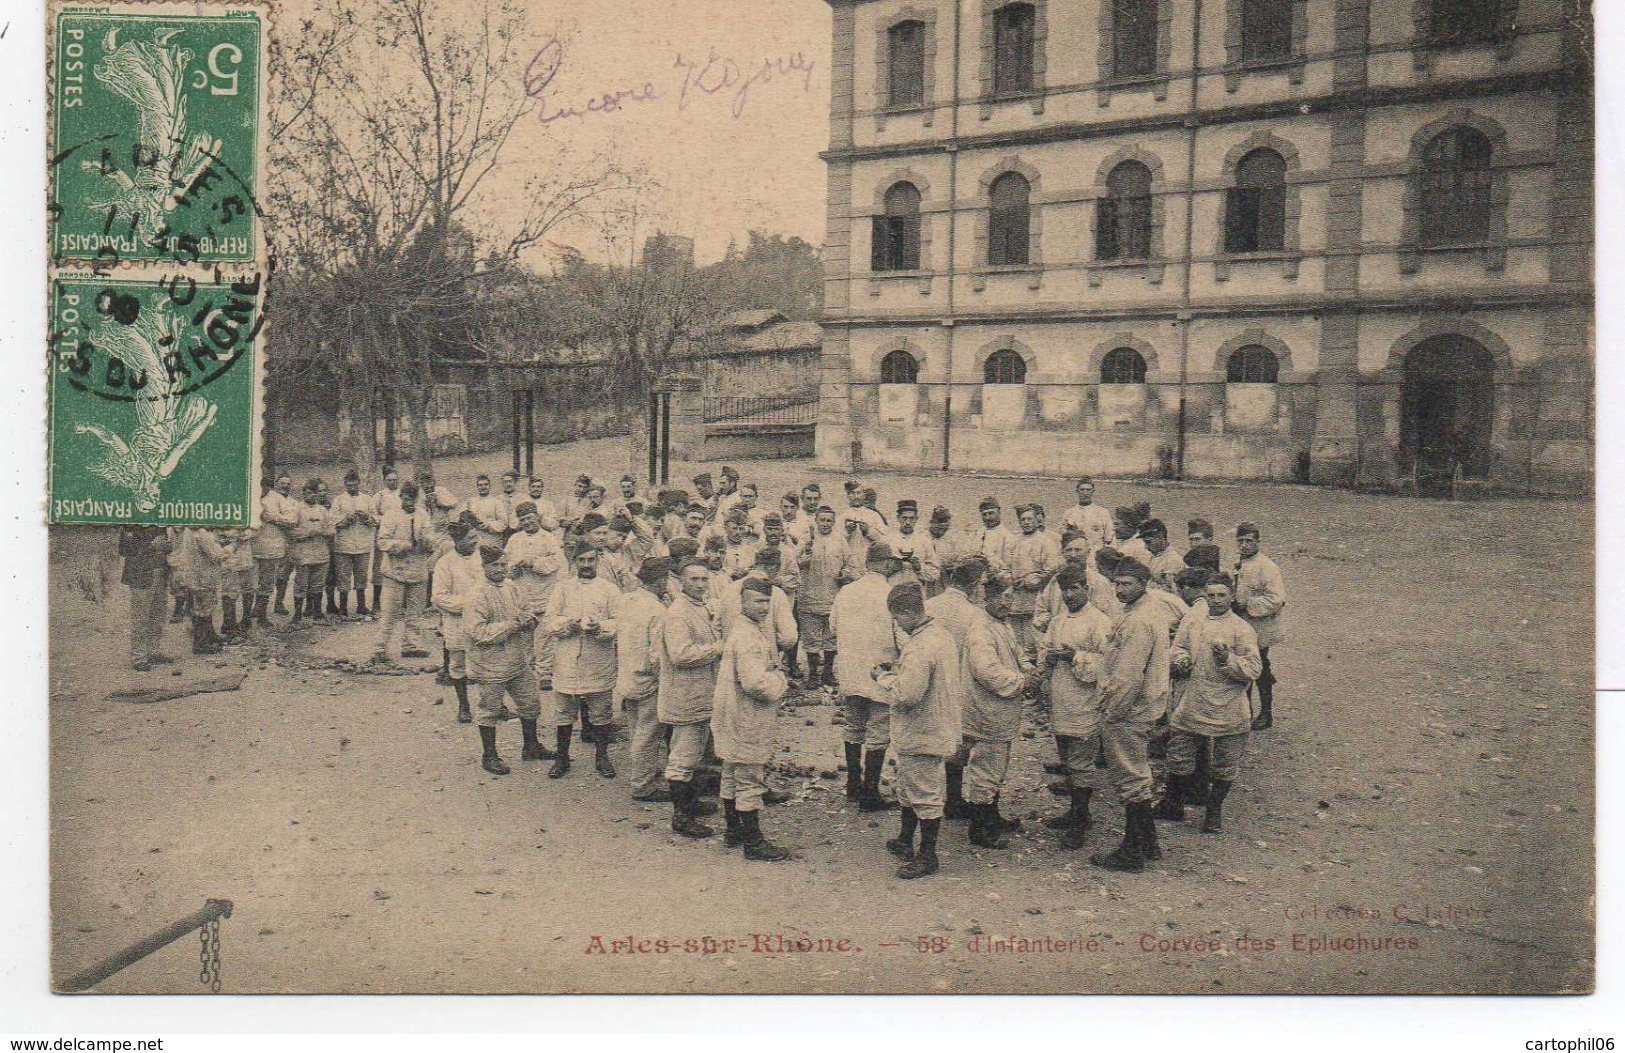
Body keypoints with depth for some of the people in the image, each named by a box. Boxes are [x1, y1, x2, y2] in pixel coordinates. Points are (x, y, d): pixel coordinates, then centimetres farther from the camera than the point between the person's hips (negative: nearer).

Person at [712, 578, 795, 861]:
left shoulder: (756, 629, 11)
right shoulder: (747, 636, -23)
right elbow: (755, 683, -30)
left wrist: (776, 677, 7)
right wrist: (781, 682, -13)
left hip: (732, 718, 11)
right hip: (746, 720, -11)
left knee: (732, 776, 20)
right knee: (750, 781, -1)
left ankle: (733, 830, 33)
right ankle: (753, 842, 8)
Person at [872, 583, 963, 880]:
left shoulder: (919, 647, -27)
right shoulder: (942, 634, 5)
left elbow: (908, 693, -31)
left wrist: (883, 677, -15)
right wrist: (898, 670, 8)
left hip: (922, 735, -10)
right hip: (940, 729, 10)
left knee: (924, 796, 4)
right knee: (908, 789, 24)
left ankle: (927, 856, 17)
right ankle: (905, 842, 39)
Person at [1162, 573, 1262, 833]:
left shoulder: (1241, 629, -6)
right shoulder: (1192, 622, 6)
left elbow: (1255, 668, -10)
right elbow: (1178, 648, 13)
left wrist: (1228, 660, -25)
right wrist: (1181, 660, -10)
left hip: (1228, 710, -3)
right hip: (1191, 706, 3)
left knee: (1224, 766, 8)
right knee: (1179, 756, 10)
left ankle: (1214, 811, 26)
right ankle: (1173, 805, 27)